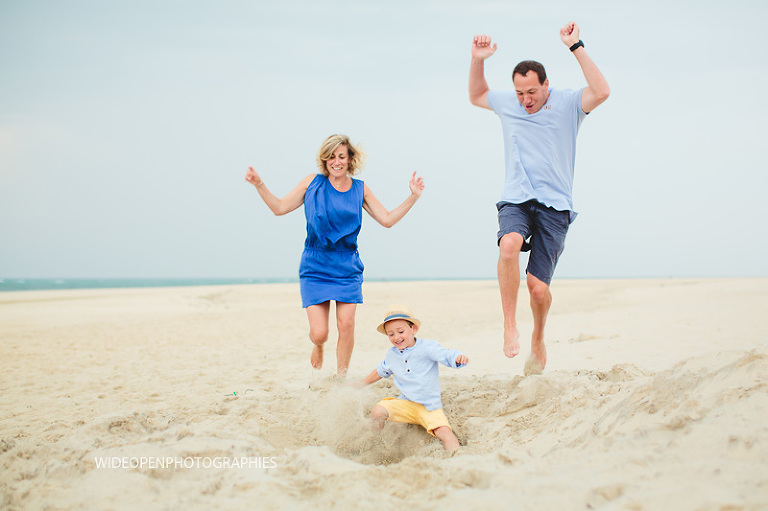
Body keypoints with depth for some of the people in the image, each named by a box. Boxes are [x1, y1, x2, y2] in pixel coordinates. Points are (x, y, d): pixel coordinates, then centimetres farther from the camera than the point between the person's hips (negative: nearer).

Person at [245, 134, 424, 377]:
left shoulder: (360, 189, 5)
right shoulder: (313, 183, 1)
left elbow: (387, 219, 7)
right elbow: (280, 208, 5)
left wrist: (413, 197, -1)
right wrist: (259, 185, -7)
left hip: (347, 268, 1)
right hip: (315, 267, -1)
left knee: (346, 325, -9)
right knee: (319, 334, -7)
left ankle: (341, 378, 12)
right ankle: (318, 346, 33)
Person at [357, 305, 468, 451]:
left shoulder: (427, 347, -10)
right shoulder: (391, 354, 7)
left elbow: (446, 356, -22)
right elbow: (381, 371, 26)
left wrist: (459, 357, -45)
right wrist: (361, 384, 33)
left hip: (430, 407, -4)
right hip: (406, 404, 4)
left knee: (445, 433, -26)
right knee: (377, 411, -17)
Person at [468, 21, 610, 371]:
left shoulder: (567, 104, 2)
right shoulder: (506, 103, 13)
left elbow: (601, 92, -17)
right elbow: (476, 96, 32)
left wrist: (575, 47, -17)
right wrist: (478, 61, 16)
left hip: (554, 206, -2)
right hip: (515, 200, 2)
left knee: (538, 284, -9)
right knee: (509, 244, -34)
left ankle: (538, 337, 22)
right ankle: (509, 326, -22)